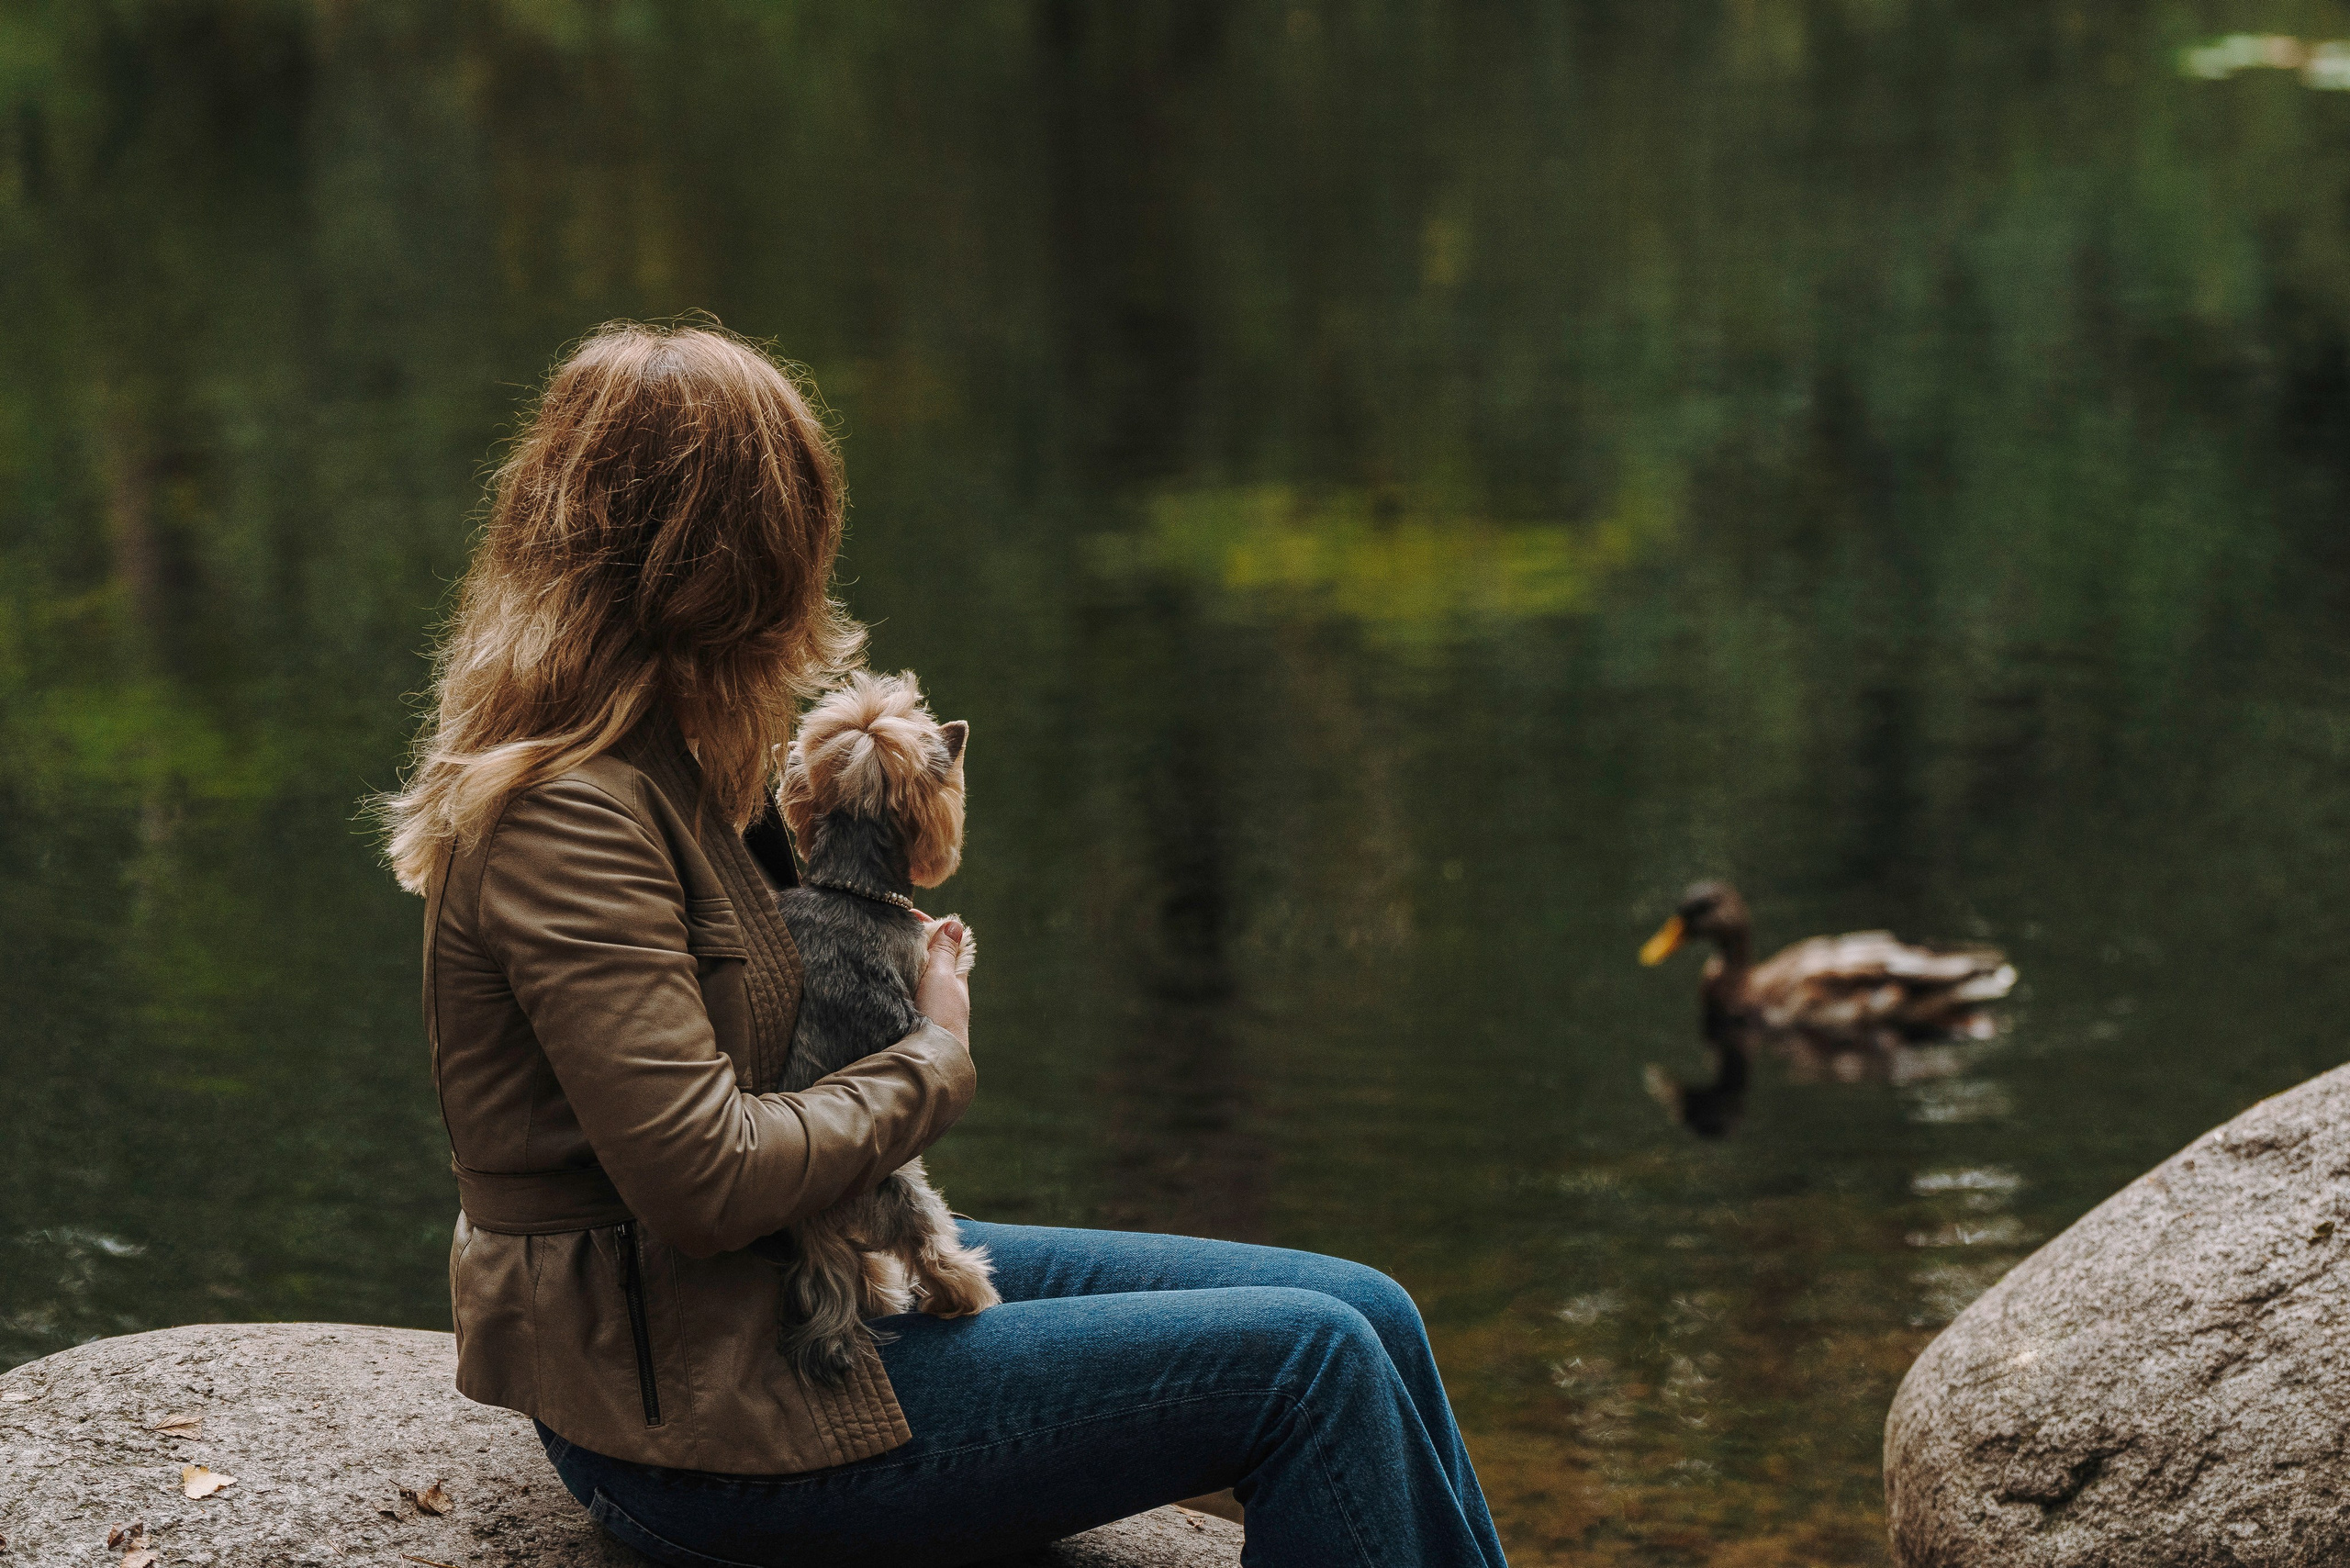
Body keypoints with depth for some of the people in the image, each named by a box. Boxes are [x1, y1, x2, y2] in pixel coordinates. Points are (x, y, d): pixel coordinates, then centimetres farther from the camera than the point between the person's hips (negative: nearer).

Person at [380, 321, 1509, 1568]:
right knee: (1311, 1367, -13)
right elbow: (703, 1178, -27)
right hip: (698, 1419, -10)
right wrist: (931, 1063, -11)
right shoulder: (571, 814, -22)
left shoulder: (645, 767, 10)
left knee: (1367, 1319, 4)